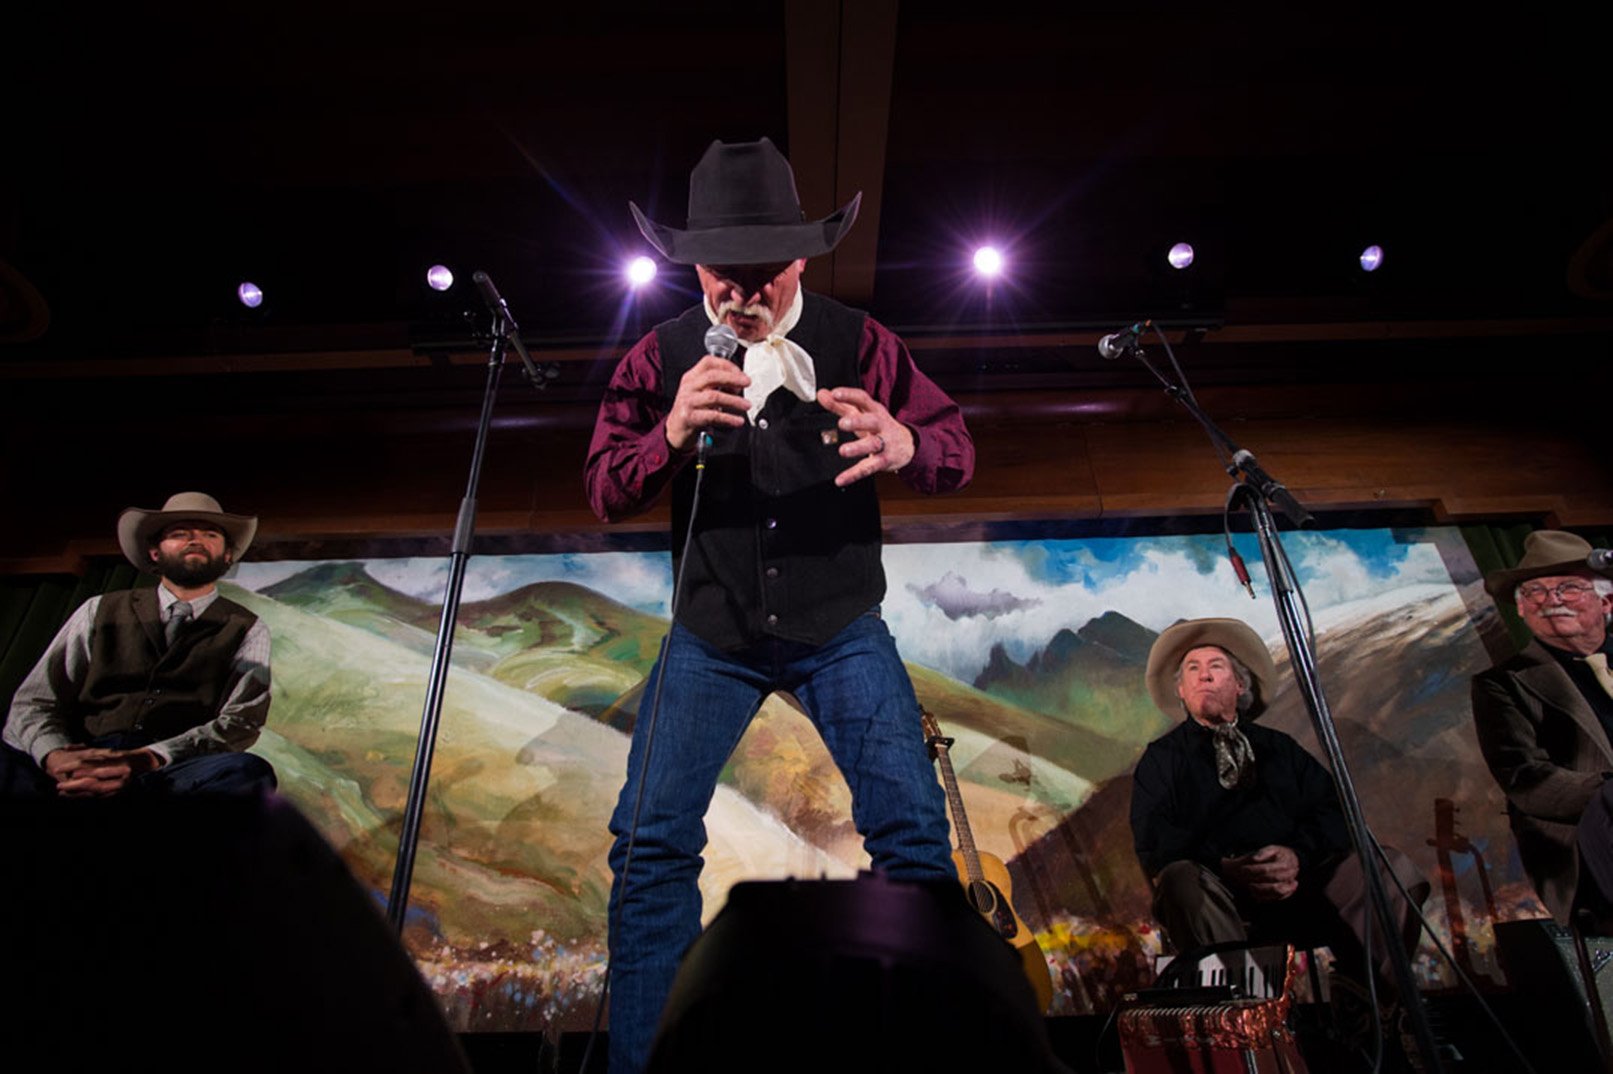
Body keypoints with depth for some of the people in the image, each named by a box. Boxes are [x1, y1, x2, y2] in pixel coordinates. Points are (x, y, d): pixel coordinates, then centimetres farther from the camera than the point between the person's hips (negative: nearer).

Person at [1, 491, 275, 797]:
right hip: (77, 762, 0)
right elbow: (34, 701, 13)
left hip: (170, 772, 0)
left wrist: (149, 760, -18)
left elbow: (240, 720, 0)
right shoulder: (99, 611, 20)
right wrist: (55, 756, -11)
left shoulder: (247, 631, 13)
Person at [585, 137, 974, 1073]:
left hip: (841, 627, 0)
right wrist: (671, 435, -26)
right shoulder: (661, 356, 0)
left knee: (913, 827, -8)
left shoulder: (859, 343, -2)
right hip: (711, 635, 1)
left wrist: (903, 444, -29)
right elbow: (605, 492, -4)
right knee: (651, 839, -7)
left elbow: (959, 453, -5)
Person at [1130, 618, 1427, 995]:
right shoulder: (1161, 758, 14)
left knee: (1389, 866, -18)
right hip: (1218, 893, -3)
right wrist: (1224, 867, -18)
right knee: (1182, 879, -35)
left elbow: (1333, 810, 10)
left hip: (1299, 886, 4)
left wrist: (1298, 855, -11)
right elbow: (1153, 840, 0)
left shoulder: (1279, 747, 24)